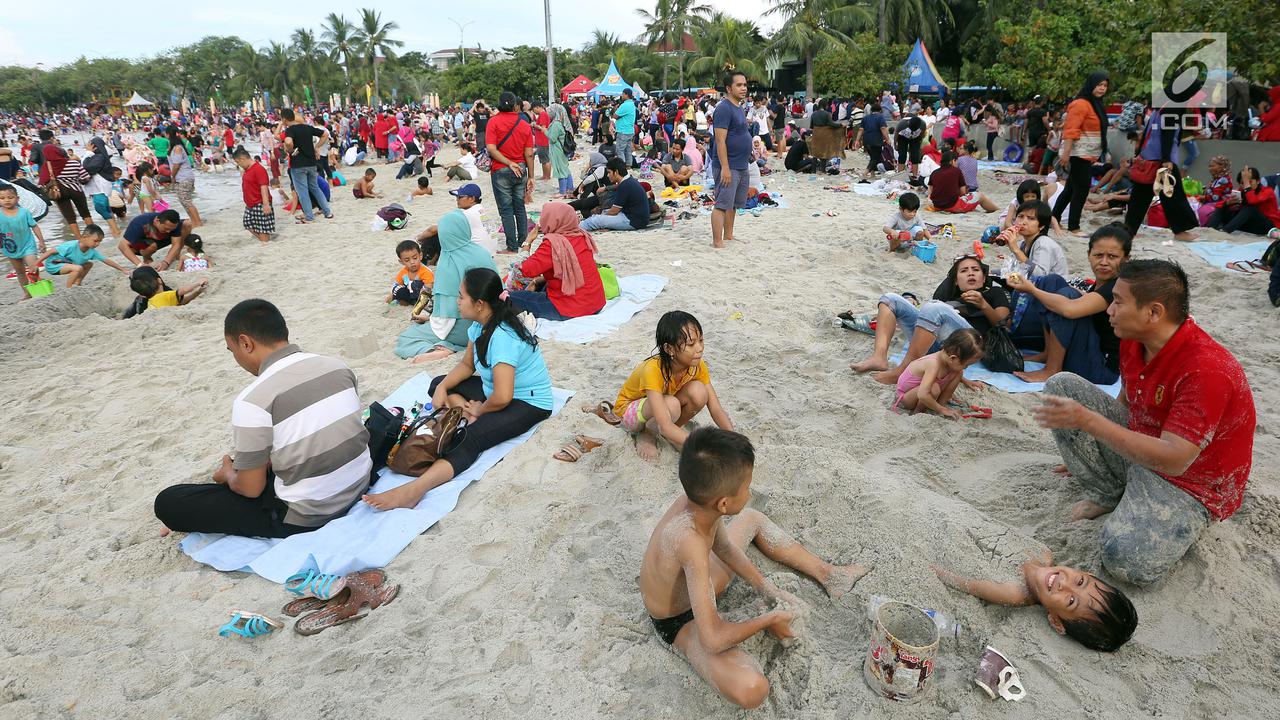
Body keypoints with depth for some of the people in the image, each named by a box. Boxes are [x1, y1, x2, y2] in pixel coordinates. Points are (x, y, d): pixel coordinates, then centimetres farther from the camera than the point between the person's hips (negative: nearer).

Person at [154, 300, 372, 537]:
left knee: (167, 503, 5)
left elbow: (251, 489, -11)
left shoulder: (253, 401, -20)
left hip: (304, 517, -6)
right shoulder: (338, 365, -2)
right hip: (359, 487, 7)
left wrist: (228, 474, 12)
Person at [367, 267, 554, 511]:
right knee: (438, 384, 11)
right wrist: (443, 387, -5)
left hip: (529, 403, -11)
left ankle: (413, 490, -52)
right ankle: (471, 418, -11)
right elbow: (467, 364, 12)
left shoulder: (503, 338, -30)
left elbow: (502, 397, -36)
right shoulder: (480, 325, -1)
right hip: (497, 389, 11)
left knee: (471, 438, -35)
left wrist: (479, 410, -15)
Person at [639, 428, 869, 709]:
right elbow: (712, 640, -39)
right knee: (750, 689, -33)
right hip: (679, 622, -8)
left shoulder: (697, 499, -20)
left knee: (752, 519, 20)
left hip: (695, 588, 8)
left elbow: (725, 547, 3)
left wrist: (768, 589, 2)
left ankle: (825, 573, 30)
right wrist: (769, 619, -21)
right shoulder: (691, 541, -43)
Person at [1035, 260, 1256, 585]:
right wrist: (1086, 454, 18)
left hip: (1190, 482, -7)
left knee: (1128, 560, -32)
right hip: (1140, 445, 8)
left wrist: (1088, 421, -37)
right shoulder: (1134, 340, -5)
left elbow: (1173, 460, -34)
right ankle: (1109, 495, 0)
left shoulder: (1206, 370, -30)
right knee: (1061, 385, -8)